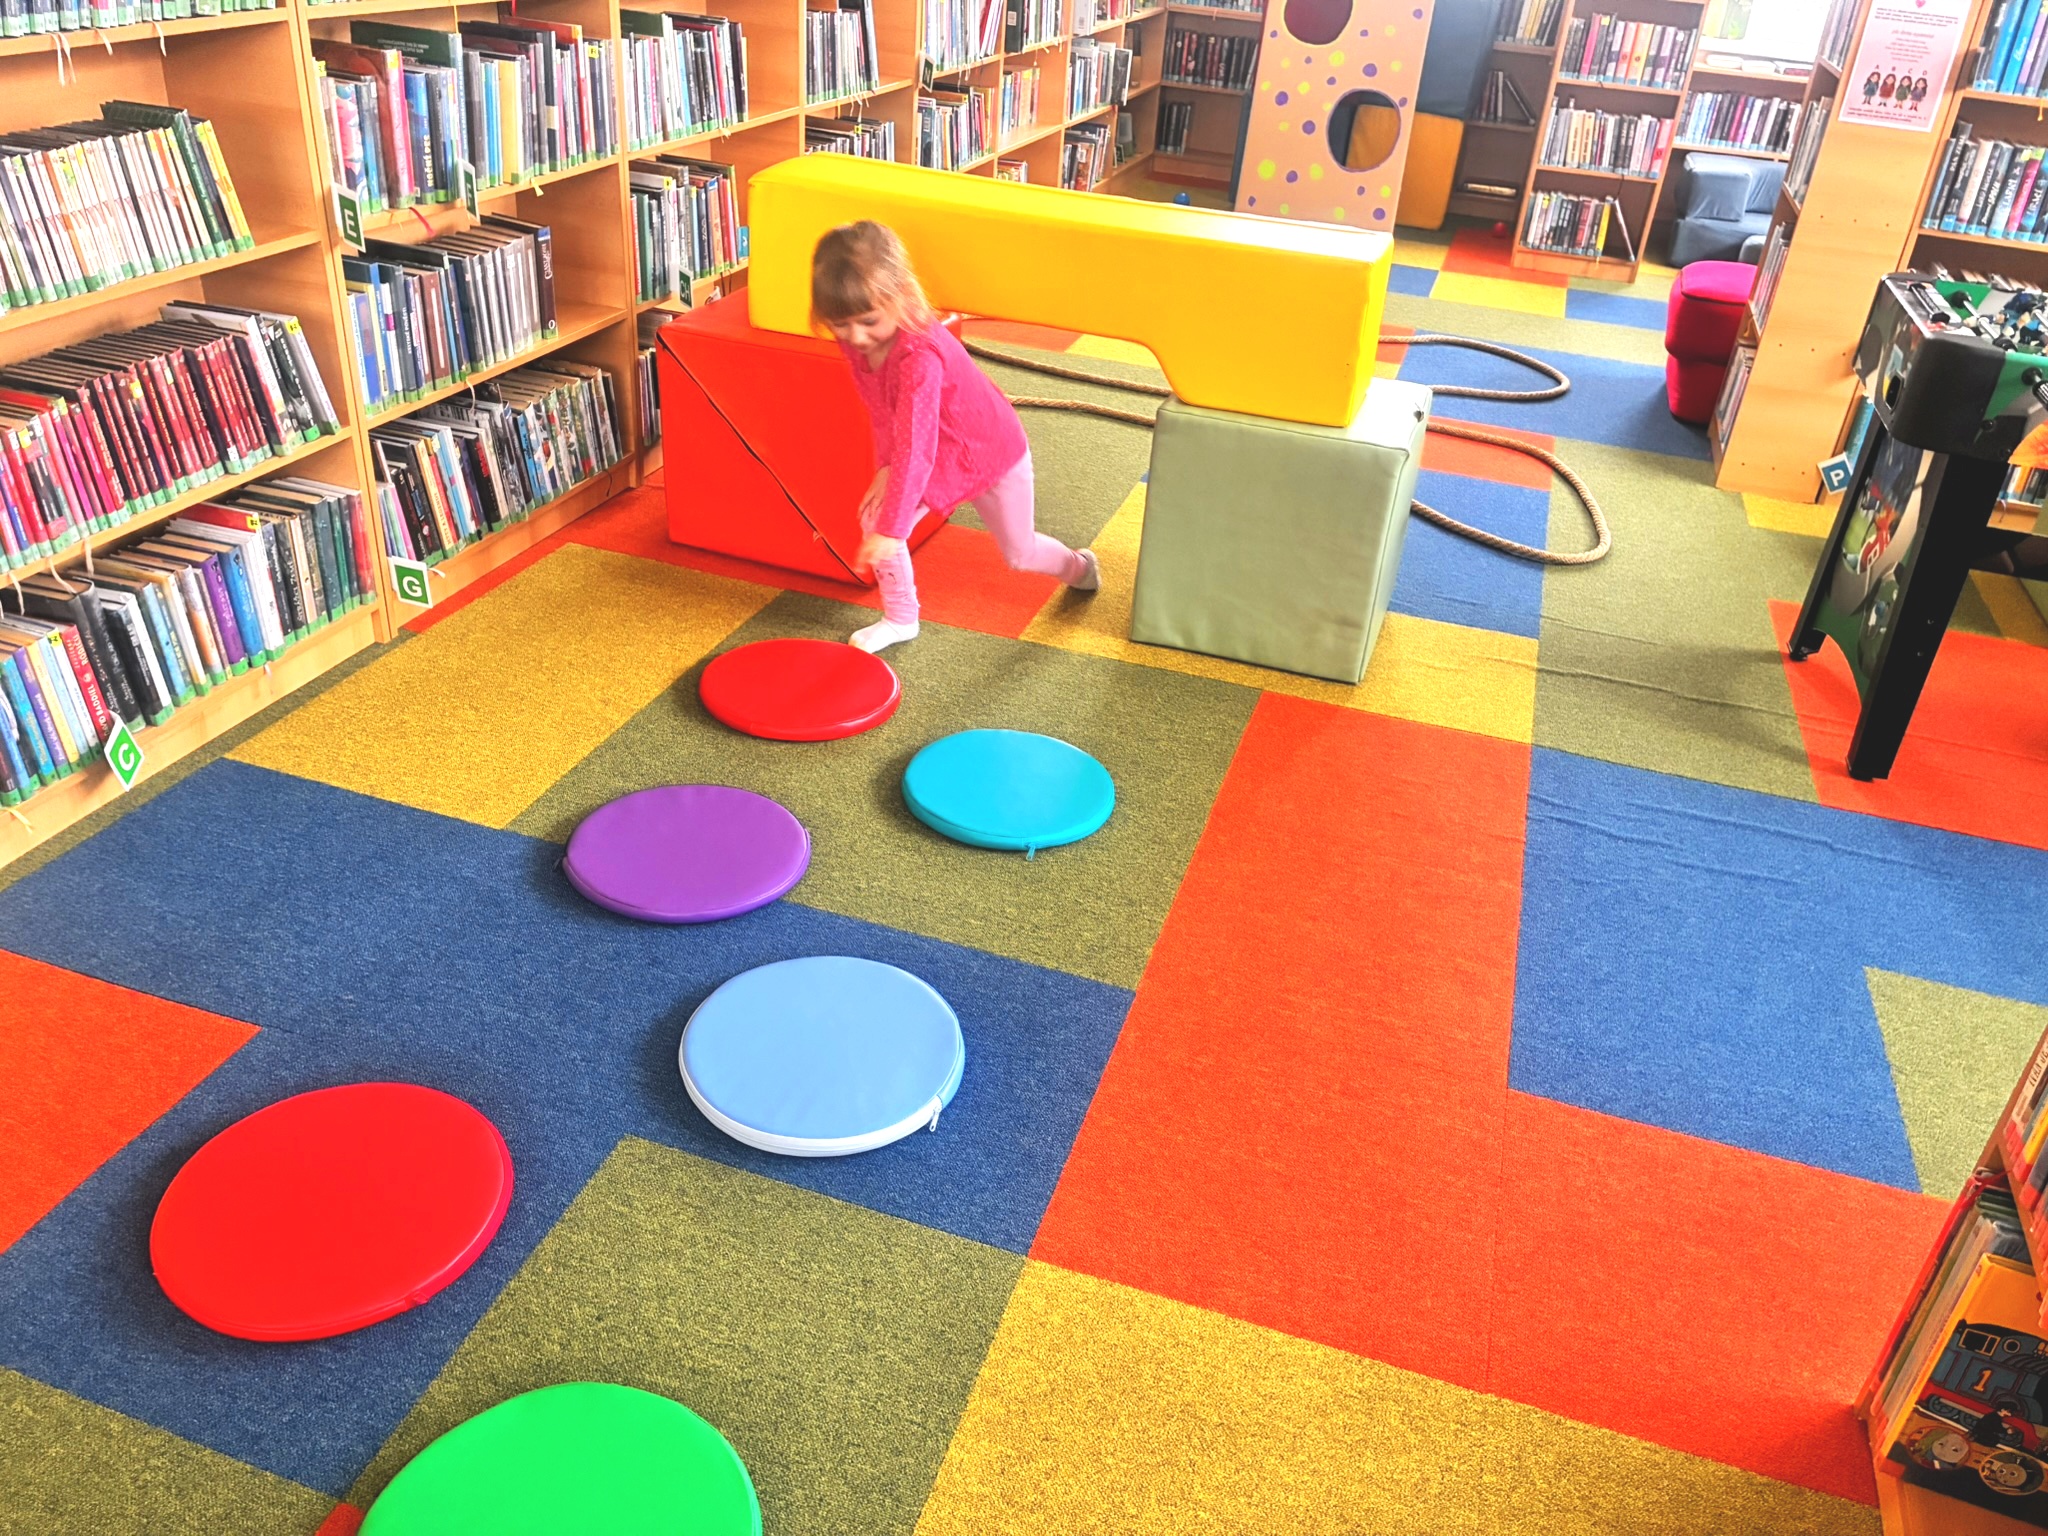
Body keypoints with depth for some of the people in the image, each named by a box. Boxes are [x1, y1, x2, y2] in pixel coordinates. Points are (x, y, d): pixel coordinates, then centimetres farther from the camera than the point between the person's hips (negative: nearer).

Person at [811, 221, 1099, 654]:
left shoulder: (921, 354, -43)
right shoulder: (854, 342, -18)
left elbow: (915, 447, -46)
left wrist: (890, 529, -47)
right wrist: (886, 466, -14)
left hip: (991, 453, -6)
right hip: (937, 457, 6)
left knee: (1019, 553, 12)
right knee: (873, 518, -10)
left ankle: (1078, 565, 48)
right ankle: (900, 620, 11)